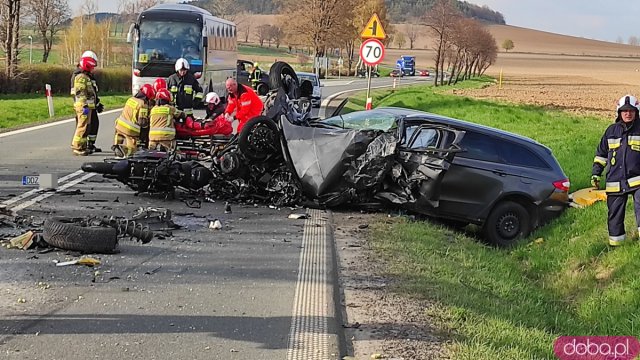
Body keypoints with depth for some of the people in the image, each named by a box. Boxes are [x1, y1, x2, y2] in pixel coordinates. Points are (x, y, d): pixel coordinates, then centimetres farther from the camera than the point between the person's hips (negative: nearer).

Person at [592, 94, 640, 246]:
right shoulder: (611, 130, 10)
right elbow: (601, 153, 17)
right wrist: (595, 174, 11)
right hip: (615, 181, 3)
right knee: (615, 214, 9)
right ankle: (615, 243, 22)